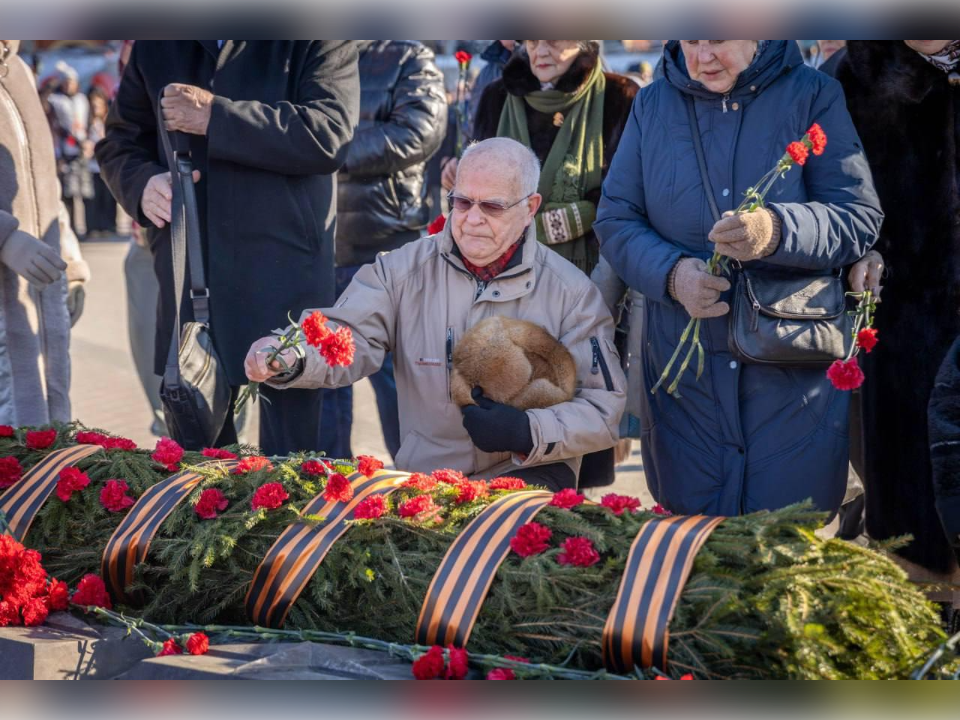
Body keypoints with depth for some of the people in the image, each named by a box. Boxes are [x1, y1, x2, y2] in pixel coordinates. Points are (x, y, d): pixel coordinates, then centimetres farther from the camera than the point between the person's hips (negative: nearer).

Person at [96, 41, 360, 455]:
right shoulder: (155, 46, 14)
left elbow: (329, 133, -14)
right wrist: (142, 182, -4)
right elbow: (119, 141, 19)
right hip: (188, 277, 5)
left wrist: (216, 116, -18)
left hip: (286, 272, -4)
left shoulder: (319, 36, -1)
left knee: (287, 467, -3)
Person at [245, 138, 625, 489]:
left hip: (529, 476, -2)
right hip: (423, 476, 3)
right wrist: (291, 359, -30)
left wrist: (530, 433, -18)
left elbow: (603, 406, -1)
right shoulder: (404, 270, 6)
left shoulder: (572, 292, 1)